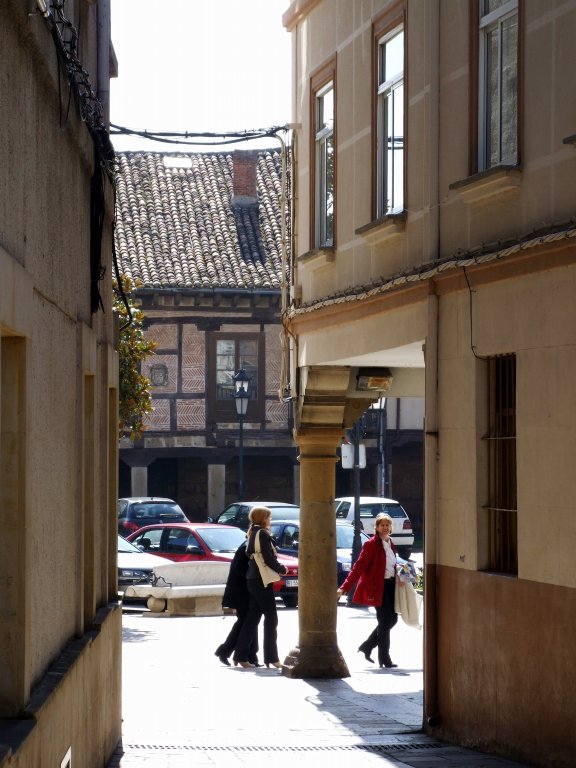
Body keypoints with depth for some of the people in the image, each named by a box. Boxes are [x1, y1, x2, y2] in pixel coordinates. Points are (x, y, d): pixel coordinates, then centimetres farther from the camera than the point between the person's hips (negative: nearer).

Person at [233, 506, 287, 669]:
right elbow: (268, 558, -18)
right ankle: (271, 658, -4)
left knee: (253, 618, 10)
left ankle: (241, 656, 9)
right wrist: (281, 569, -3)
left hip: (253, 580, 9)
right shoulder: (262, 534, -12)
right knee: (271, 618, -4)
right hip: (262, 580, -9)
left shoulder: (253, 533, 15)